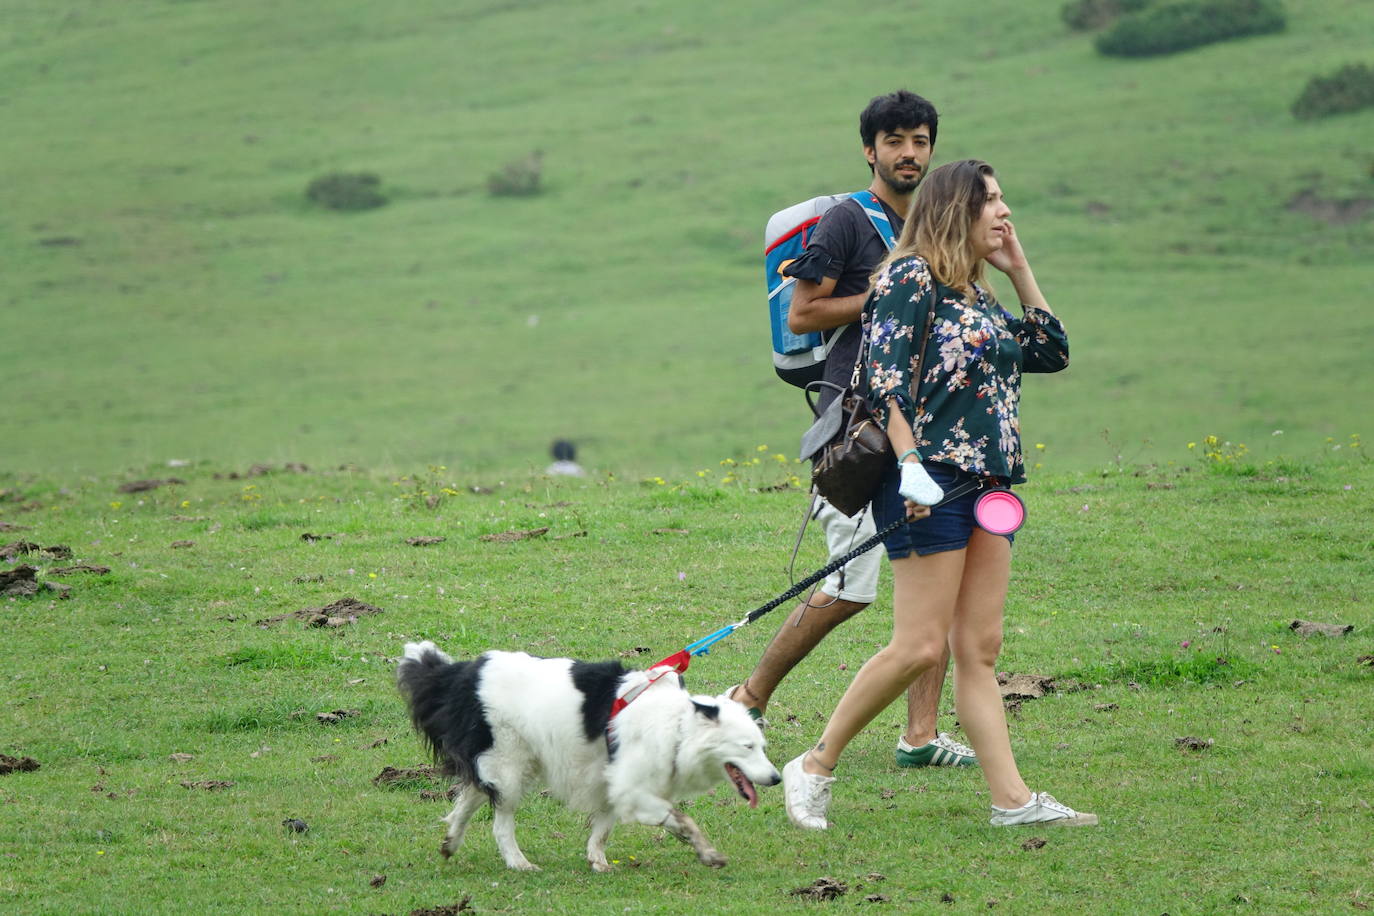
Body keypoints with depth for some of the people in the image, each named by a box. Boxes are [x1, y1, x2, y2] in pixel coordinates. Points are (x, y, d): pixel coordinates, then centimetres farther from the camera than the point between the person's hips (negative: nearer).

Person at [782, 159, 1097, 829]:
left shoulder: (975, 293, 19)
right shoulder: (912, 277, -5)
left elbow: (1051, 353, 25)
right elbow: (884, 377, -14)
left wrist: (1018, 270, 18)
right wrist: (911, 464, -24)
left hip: (988, 484, 9)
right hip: (931, 482, -9)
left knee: (980, 649, 5)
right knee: (919, 646, -11)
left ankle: (1012, 799, 2)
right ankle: (815, 767, 0)